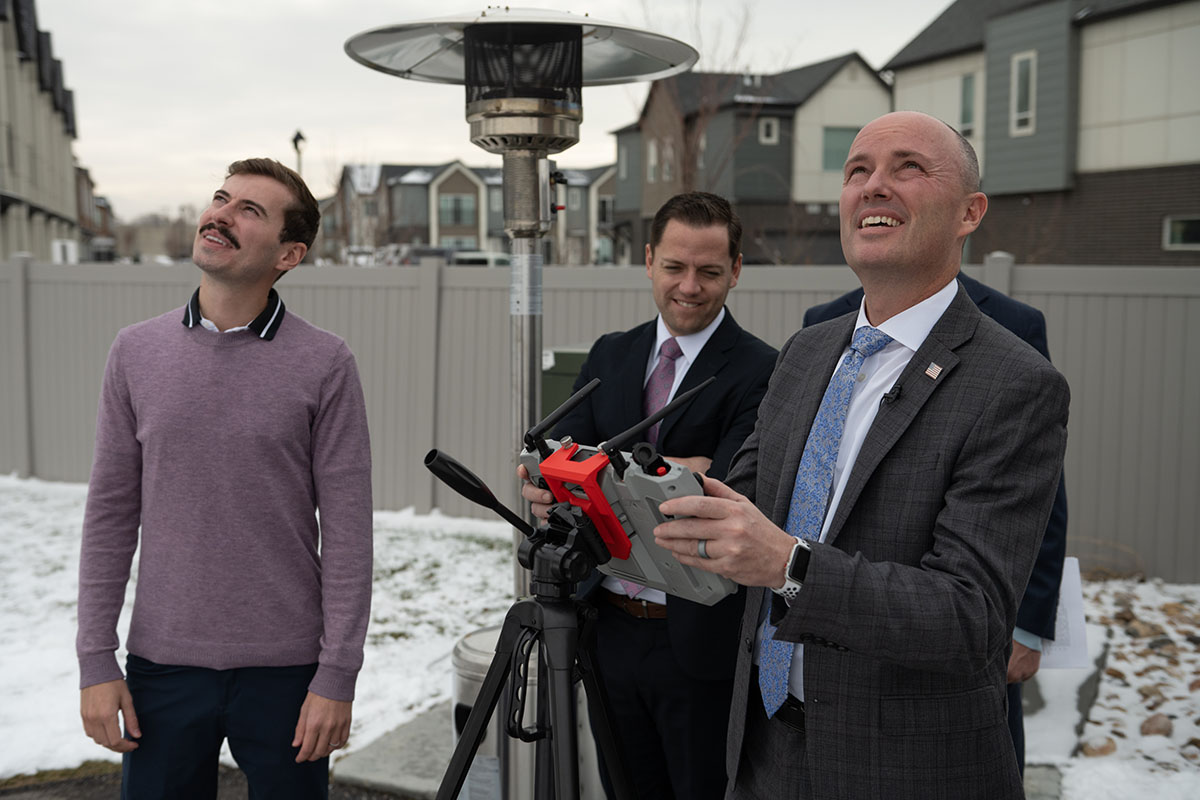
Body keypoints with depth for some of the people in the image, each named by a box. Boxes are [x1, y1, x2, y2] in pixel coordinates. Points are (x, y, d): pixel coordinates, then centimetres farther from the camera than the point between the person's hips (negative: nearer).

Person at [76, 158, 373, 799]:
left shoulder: (324, 364, -7)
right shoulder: (136, 351, 2)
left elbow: (346, 534, -7)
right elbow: (111, 515, 5)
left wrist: (337, 676, -9)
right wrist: (96, 659, 1)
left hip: (284, 671, -2)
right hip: (162, 663, 2)